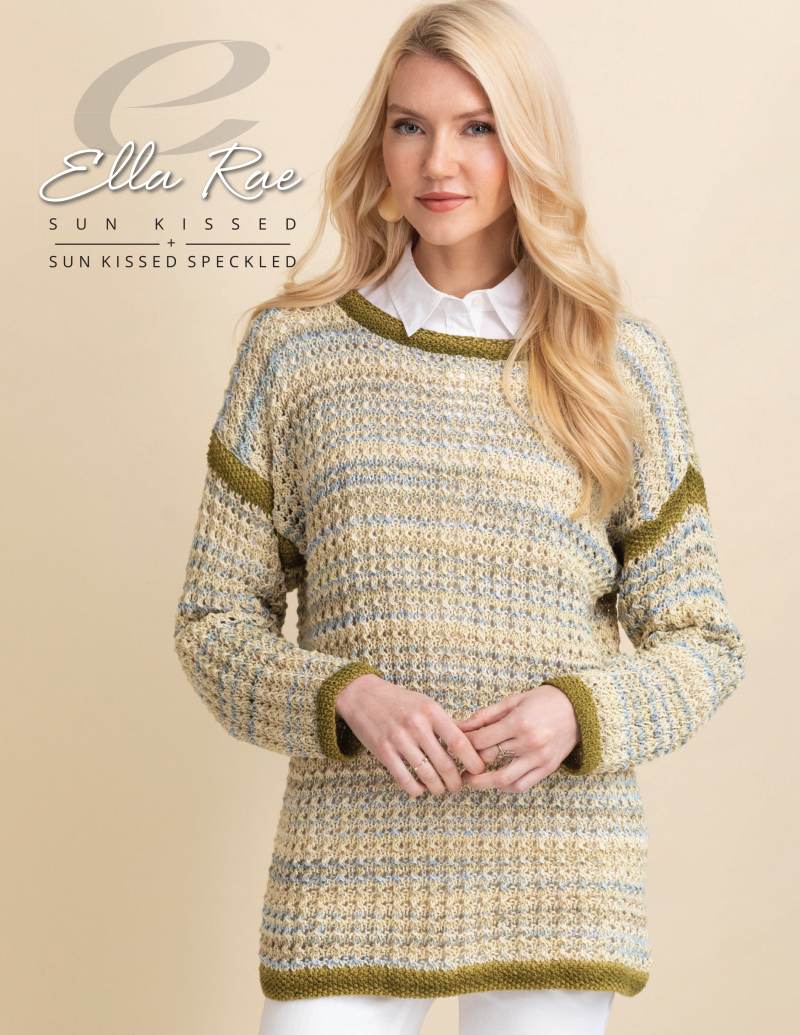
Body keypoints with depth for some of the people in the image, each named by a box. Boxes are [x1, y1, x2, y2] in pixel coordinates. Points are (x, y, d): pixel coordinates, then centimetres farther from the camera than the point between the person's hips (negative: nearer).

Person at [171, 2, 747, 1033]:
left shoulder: (619, 362, 2)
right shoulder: (292, 345, 2)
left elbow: (701, 640, 6)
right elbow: (215, 619, 4)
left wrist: (580, 712, -13)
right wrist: (346, 697, -14)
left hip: (557, 871, 1)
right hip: (347, 871, 0)